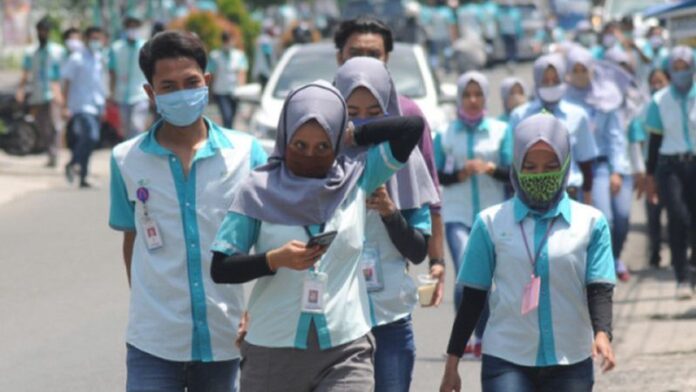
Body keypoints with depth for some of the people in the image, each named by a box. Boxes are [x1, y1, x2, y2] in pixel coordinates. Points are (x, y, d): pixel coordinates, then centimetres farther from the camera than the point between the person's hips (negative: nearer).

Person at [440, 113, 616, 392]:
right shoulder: (492, 222, 1)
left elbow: (599, 288, -1)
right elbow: (473, 296, 6)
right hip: (506, 360, -1)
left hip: (570, 361, 1)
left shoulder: (590, 222, 2)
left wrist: (602, 333, -21)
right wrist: (452, 364, 6)